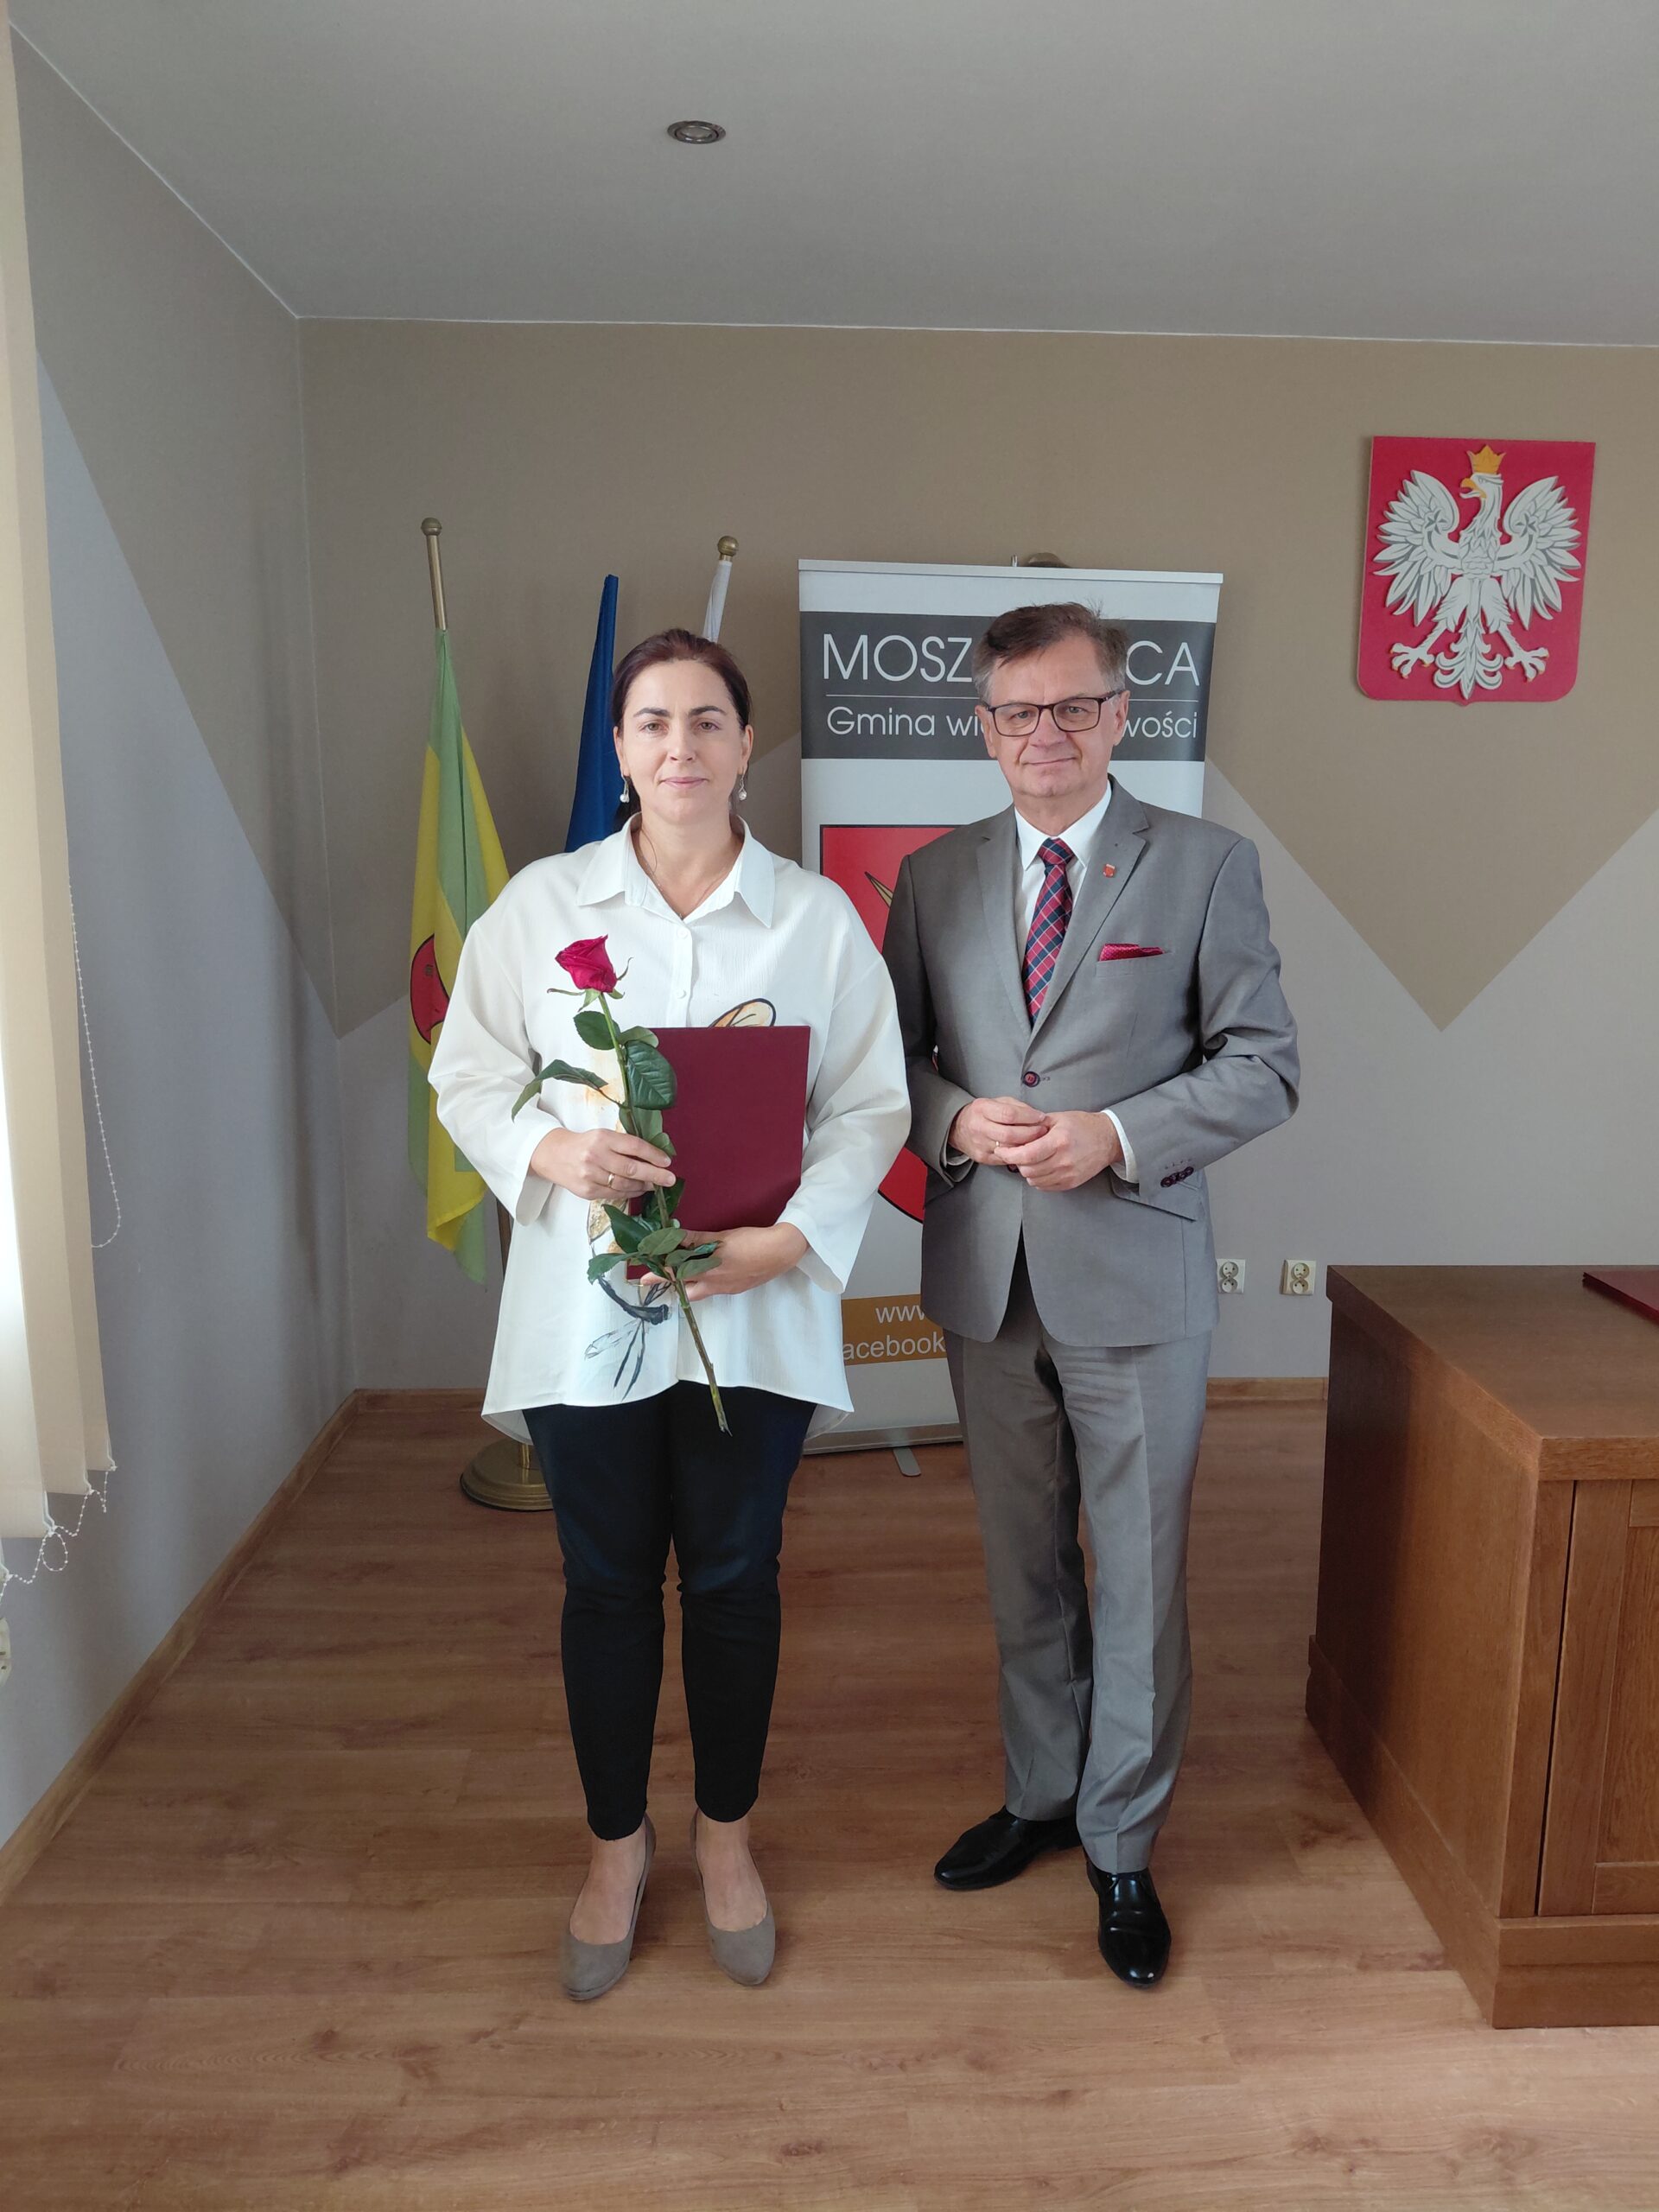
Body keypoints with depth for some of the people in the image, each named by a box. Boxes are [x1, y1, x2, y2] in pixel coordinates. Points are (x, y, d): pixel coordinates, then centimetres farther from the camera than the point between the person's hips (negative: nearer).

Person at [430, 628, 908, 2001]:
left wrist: (792, 1235, -16)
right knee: (607, 1581, 13)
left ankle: (726, 1836, 38)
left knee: (735, 1577, 14)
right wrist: (551, 1150, -18)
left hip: (755, 1306, 0)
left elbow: (870, 1106, -1)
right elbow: (469, 1075, 3)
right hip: (586, 1305, 0)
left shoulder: (819, 917, 0)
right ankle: (617, 1846, 37)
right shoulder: (540, 905, 1)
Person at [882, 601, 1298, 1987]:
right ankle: (1041, 1796, 39)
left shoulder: (1206, 866, -3)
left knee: (1139, 1573, 8)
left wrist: (1117, 1134, -19)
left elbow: (1264, 1064, -5)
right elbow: (893, 1053, 9)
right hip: (987, 1274, 3)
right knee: (1023, 1565, 18)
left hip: (1137, 1277, -3)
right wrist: (955, 1119, -12)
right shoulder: (934, 877, 7)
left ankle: (1123, 1847, 29)